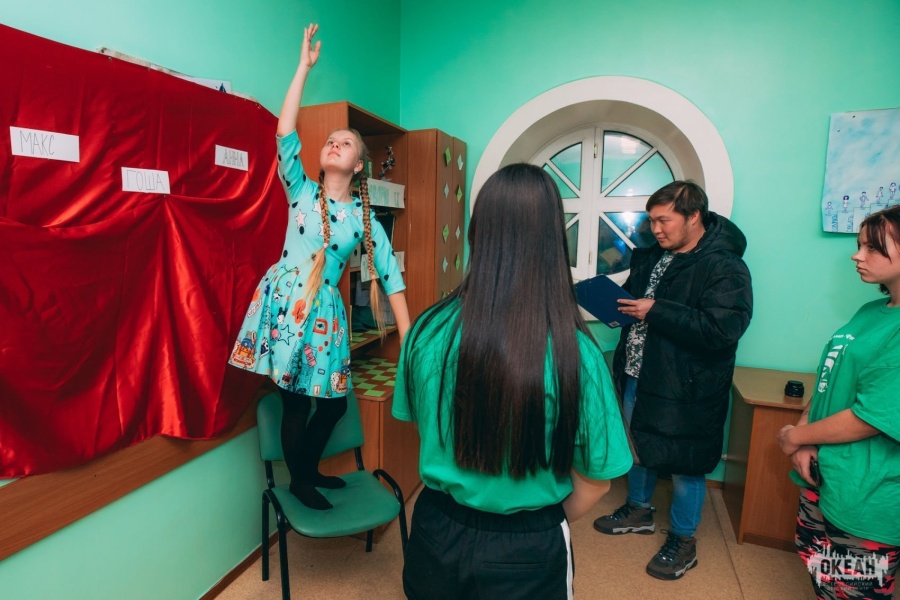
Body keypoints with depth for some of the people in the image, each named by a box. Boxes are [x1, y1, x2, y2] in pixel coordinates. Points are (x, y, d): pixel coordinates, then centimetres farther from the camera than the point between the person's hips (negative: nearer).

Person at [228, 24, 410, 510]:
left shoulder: (364, 218, 7)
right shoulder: (301, 191, 5)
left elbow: (390, 275, 2)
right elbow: (285, 135, -9)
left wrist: (408, 335, -3)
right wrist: (305, 67, -7)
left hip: (324, 309, 2)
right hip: (284, 300, -2)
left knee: (334, 401, 7)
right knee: (296, 401, 3)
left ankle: (310, 469, 35)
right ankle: (298, 481, 27)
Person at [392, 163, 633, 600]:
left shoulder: (428, 330, -16)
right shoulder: (574, 352, -24)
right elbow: (595, 481, -12)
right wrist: (546, 525, 10)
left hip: (436, 530, 3)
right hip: (526, 551, -2)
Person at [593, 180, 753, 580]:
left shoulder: (725, 269, -17)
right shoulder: (650, 256, 6)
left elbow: (723, 329, -29)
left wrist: (655, 311, -28)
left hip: (686, 389, -7)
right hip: (637, 376, 8)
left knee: (684, 464, 9)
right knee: (637, 446, 22)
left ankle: (683, 540, 33)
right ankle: (639, 509, 47)